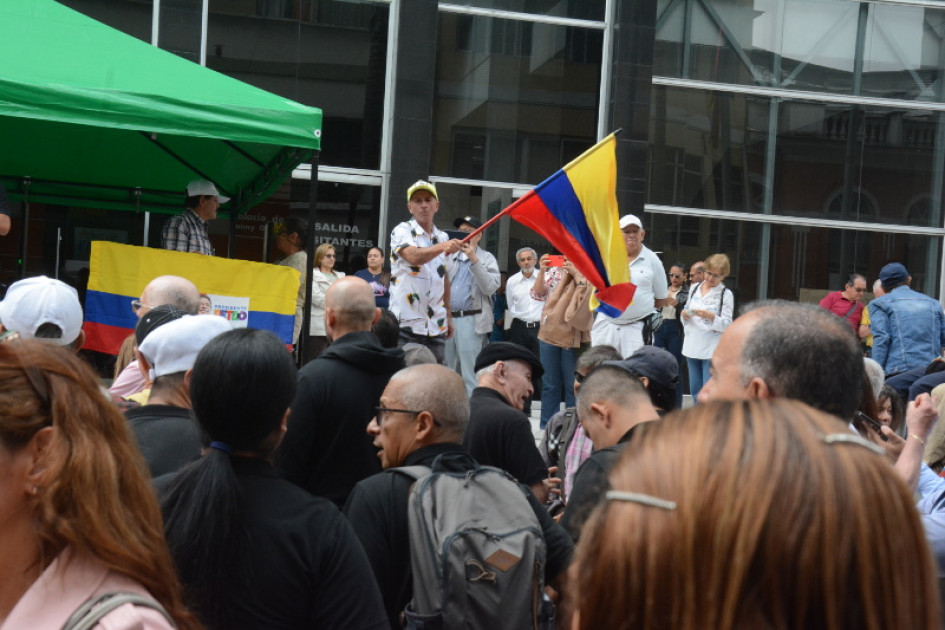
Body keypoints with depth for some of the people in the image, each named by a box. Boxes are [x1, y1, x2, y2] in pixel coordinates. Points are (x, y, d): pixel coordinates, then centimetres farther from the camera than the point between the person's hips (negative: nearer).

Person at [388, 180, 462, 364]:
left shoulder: (443, 237, 14)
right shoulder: (402, 231, -4)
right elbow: (413, 257, -24)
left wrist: (448, 315, 20)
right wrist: (442, 247, -40)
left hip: (436, 328, 5)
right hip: (406, 325, -5)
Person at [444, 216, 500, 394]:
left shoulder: (487, 258, 7)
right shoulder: (450, 257, 19)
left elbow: (490, 287, -7)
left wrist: (474, 259, -14)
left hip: (471, 320, -5)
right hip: (447, 319, 5)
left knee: (470, 375, -9)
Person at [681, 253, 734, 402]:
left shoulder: (726, 294, -4)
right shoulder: (695, 289, 12)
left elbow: (726, 325, -9)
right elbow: (685, 317, 21)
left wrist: (710, 316, -24)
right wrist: (685, 315, -2)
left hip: (712, 349, -5)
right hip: (692, 345, 6)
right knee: (695, 390, 10)